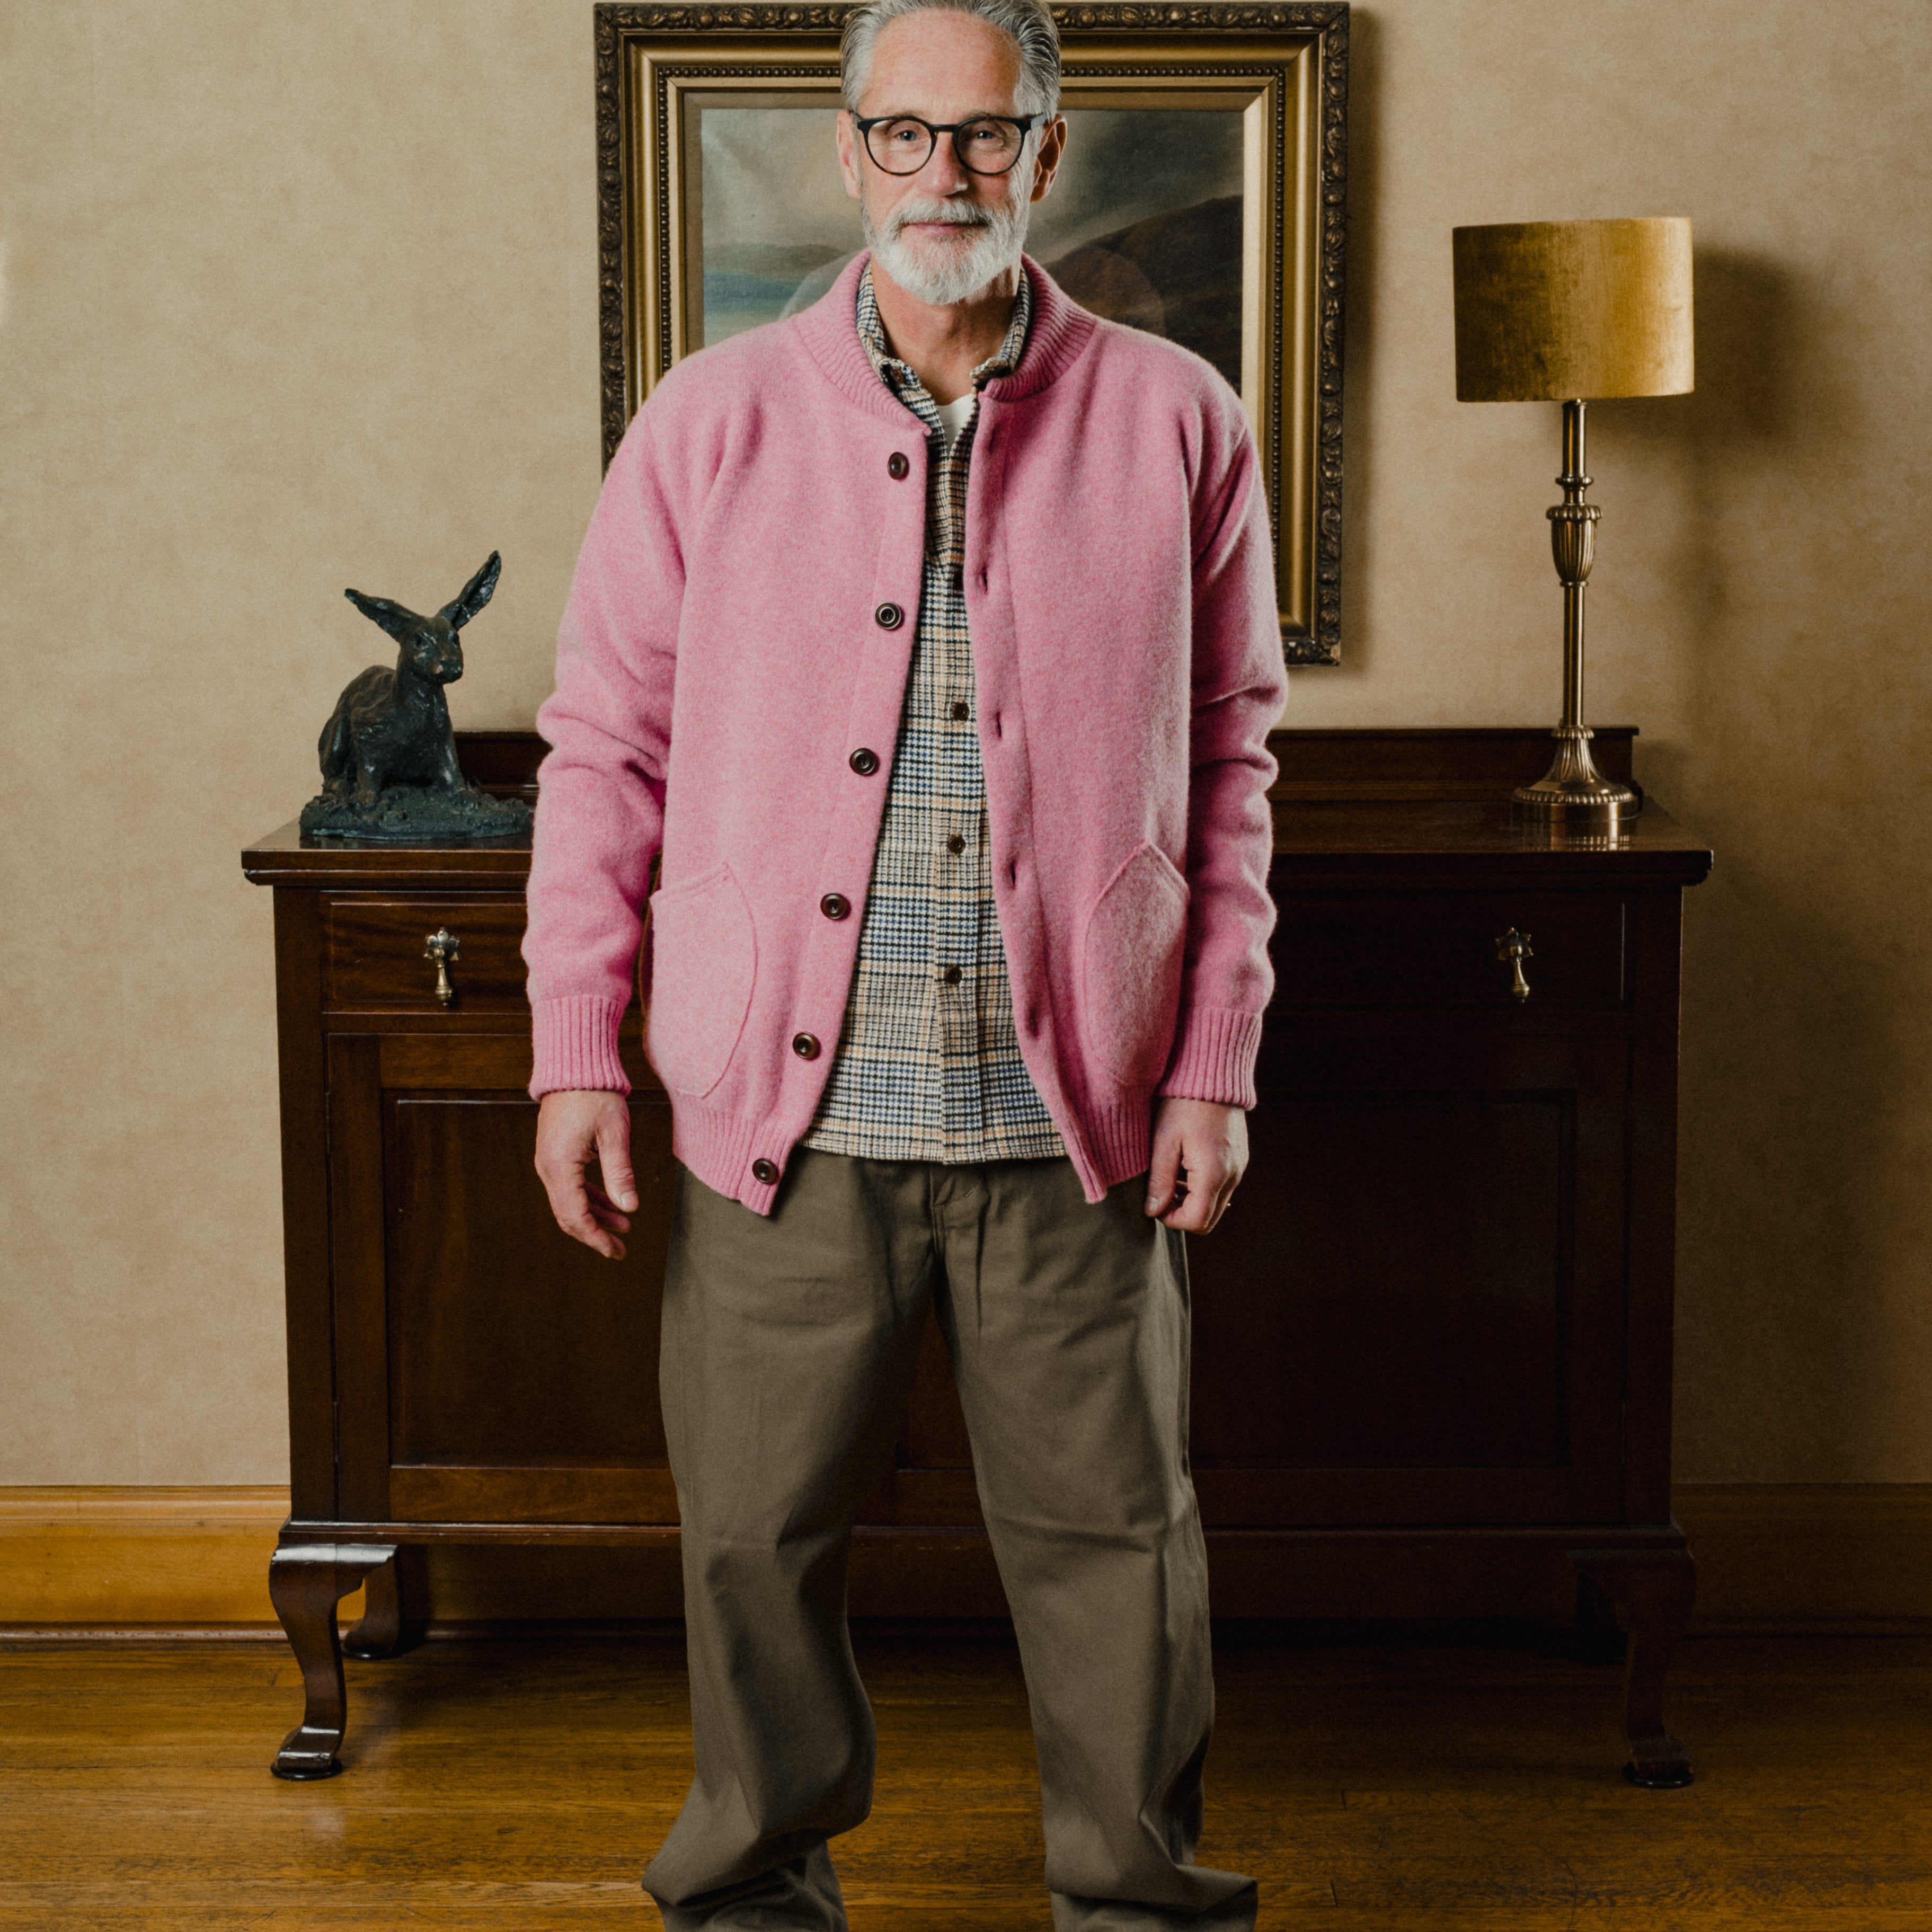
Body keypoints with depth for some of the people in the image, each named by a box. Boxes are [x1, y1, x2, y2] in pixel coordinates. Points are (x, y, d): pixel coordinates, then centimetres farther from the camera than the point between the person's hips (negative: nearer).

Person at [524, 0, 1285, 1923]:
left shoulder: (1174, 424, 4)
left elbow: (1230, 760, 7)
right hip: (786, 1110, 0)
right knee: (758, 1529, 9)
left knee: (1112, 1530, 9)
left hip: (1073, 1114, 0)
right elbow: (604, 748, 6)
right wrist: (577, 1050, 1)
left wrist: (1216, 1062, 2)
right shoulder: (707, 425, 4)